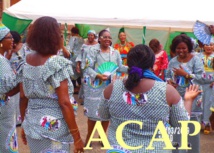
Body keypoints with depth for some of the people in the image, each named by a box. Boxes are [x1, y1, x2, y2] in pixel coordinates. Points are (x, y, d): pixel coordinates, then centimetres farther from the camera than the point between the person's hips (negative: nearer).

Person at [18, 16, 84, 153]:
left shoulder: (26, 62, 2)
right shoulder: (57, 63, -17)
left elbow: (23, 97, 7)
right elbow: (64, 103, -19)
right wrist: (77, 136, -13)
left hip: (32, 126, 6)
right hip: (53, 128, -6)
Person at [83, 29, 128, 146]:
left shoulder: (115, 52, 8)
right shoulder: (93, 50, -6)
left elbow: (119, 67, 8)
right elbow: (88, 67, -11)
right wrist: (97, 75, -27)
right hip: (96, 86, -4)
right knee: (93, 112, 0)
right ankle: (89, 137, 17)